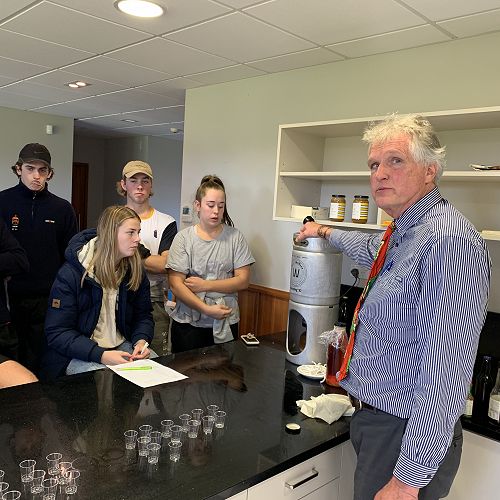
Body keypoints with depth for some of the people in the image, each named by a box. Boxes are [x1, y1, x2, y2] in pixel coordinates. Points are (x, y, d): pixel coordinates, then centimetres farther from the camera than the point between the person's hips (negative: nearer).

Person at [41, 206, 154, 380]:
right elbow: (57, 332, -15)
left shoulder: (136, 271, 2)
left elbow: (143, 315, 10)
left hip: (122, 346, 5)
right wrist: (101, 355, -27)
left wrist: (141, 341, -13)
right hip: (78, 354, -4)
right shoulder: (71, 274, -14)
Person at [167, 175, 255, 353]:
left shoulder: (235, 237, 1)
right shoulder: (184, 238, -2)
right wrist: (207, 309, -16)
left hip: (225, 324, 1)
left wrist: (205, 285, -11)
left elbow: (243, 281, -4)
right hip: (188, 323, -1)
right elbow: (176, 284, -8)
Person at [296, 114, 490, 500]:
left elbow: (446, 375, -29)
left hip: (406, 434, -9)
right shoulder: (405, 233, 6)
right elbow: (372, 249, 32)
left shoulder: (448, 239, -26)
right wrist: (325, 232, 44)